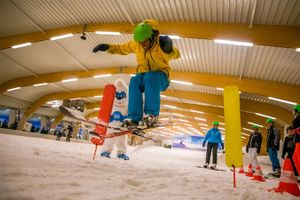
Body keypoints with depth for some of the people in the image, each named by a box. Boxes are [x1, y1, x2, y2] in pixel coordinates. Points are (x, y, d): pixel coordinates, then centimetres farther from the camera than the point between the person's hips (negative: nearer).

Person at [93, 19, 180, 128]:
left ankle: (152, 115, -40)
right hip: (143, 76, 4)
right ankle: (133, 118, -35)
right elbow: (121, 48, 14)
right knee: (134, 81, -31)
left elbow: (176, 55, -29)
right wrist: (108, 47, -3)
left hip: (160, 77, -3)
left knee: (150, 76, -38)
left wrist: (168, 50, -51)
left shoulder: (160, 45, -13)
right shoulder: (136, 44, 0)